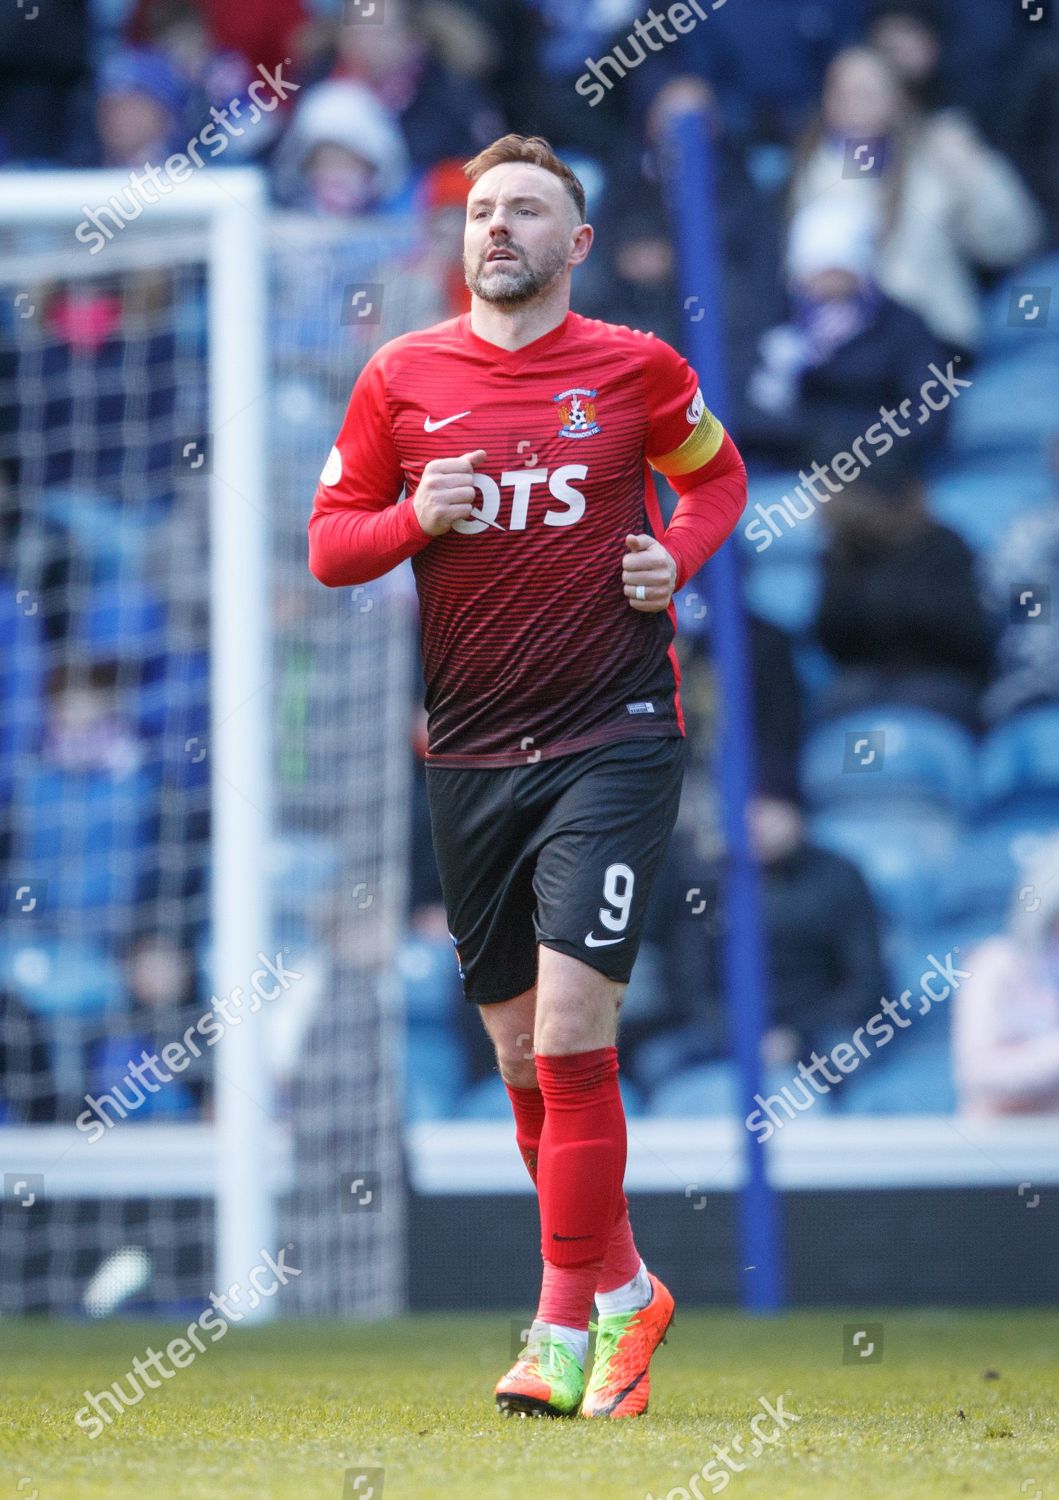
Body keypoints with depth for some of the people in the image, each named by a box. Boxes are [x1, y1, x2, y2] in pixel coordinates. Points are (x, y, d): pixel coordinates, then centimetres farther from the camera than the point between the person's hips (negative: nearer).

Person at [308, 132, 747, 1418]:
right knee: (521, 1048, 9)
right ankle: (624, 1290, 27)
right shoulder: (401, 376, 5)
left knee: (570, 1021, -15)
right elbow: (328, 541, 10)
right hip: (469, 752, 4)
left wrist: (678, 554, -1)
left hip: (612, 737, -4)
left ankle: (566, 1329, -10)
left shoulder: (637, 369, 1)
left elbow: (716, 474, 18)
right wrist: (413, 518, -10)